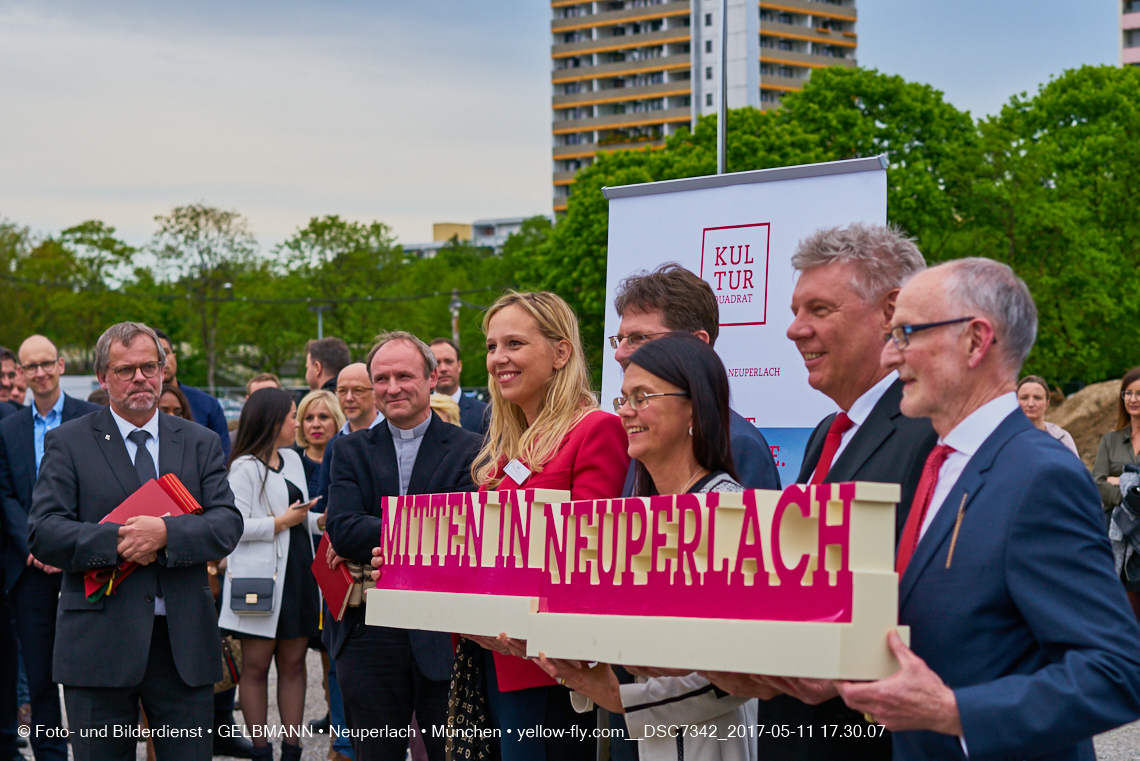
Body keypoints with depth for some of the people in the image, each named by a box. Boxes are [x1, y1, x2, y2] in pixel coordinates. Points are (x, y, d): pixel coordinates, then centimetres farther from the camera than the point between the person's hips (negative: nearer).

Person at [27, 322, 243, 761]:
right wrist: (118, 543, -18)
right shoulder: (67, 443, 4)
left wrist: (166, 533, -17)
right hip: (99, 642, -2)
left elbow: (228, 525, 0)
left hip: (185, 642, 2)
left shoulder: (201, 443, 12)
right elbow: (43, 534, -6)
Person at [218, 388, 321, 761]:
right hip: (261, 577, -7)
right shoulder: (245, 467, -9)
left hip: (298, 573, 7)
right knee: (256, 666, 1)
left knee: (293, 663, 7)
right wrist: (281, 522, -13)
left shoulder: (292, 459, 16)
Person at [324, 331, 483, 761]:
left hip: (444, 635, -2)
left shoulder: (469, 450, 1)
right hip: (368, 638, 2)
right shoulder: (350, 451, 9)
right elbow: (341, 529, -7)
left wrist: (371, 541, -14)